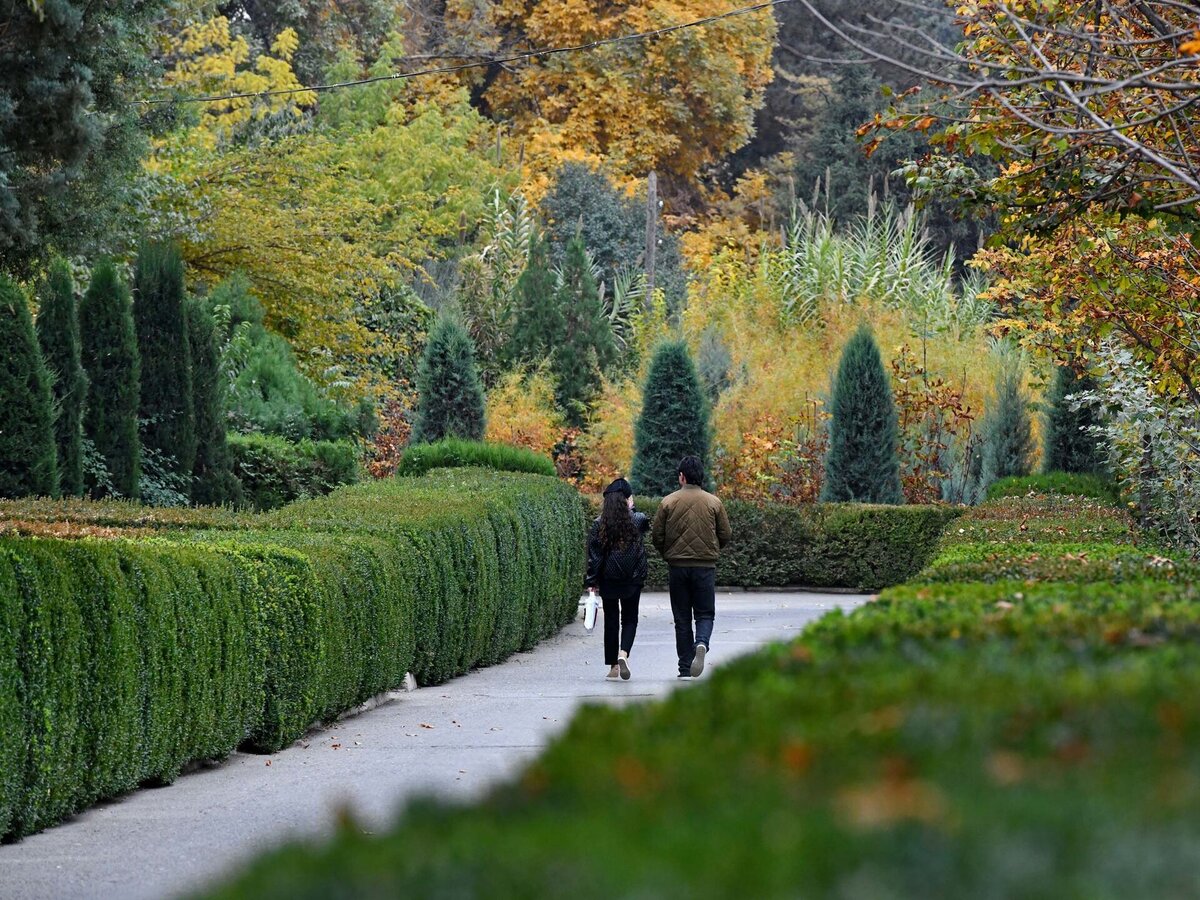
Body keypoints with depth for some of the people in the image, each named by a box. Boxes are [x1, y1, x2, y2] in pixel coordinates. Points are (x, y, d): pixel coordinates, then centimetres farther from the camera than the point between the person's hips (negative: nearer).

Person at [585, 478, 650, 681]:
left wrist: (591, 582, 0)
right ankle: (623, 653, -16)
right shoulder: (637, 520, -6)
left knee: (611, 621, 9)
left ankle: (613, 667, 9)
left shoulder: (599, 525, -5)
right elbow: (647, 525, 19)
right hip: (632, 580, 0)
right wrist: (631, 510, 30)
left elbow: (593, 556, -5)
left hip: (607, 580, 1)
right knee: (629, 618, 10)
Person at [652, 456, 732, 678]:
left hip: (677, 566, 0)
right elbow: (726, 535, 3)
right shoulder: (713, 503, -1)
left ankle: (685, 668, 8)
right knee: (705, 613, 8)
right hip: (705, 567, 0)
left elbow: (657, 537, -1)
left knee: (682, 618, 8)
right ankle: (702, 644, -23)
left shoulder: (668, 502, -2)